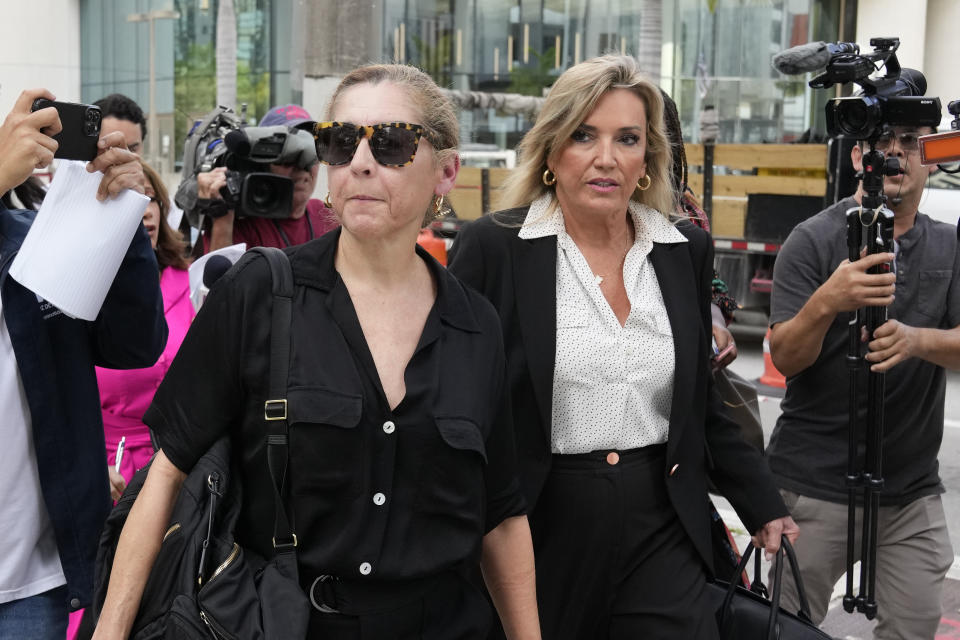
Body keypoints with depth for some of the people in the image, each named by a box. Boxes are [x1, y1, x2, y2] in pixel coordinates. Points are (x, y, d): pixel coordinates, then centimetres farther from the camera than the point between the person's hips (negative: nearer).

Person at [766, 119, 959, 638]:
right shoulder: (813, 240, -5)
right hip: (815, 483, -4)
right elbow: (785, 358, -12)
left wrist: (916, 339, -26)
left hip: (913, 489, 4)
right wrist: (826, 303, -32)